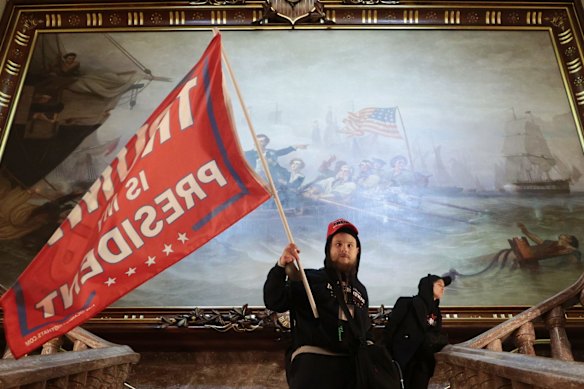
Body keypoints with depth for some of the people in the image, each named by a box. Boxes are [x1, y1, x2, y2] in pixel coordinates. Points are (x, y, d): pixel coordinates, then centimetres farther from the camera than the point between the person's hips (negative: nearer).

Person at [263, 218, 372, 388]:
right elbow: (274, 302, -8)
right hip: (313, 362, -5)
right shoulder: (309, 278, 2)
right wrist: (281, 267, -21)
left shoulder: (360, 290, 20)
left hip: (350, 365, 6)